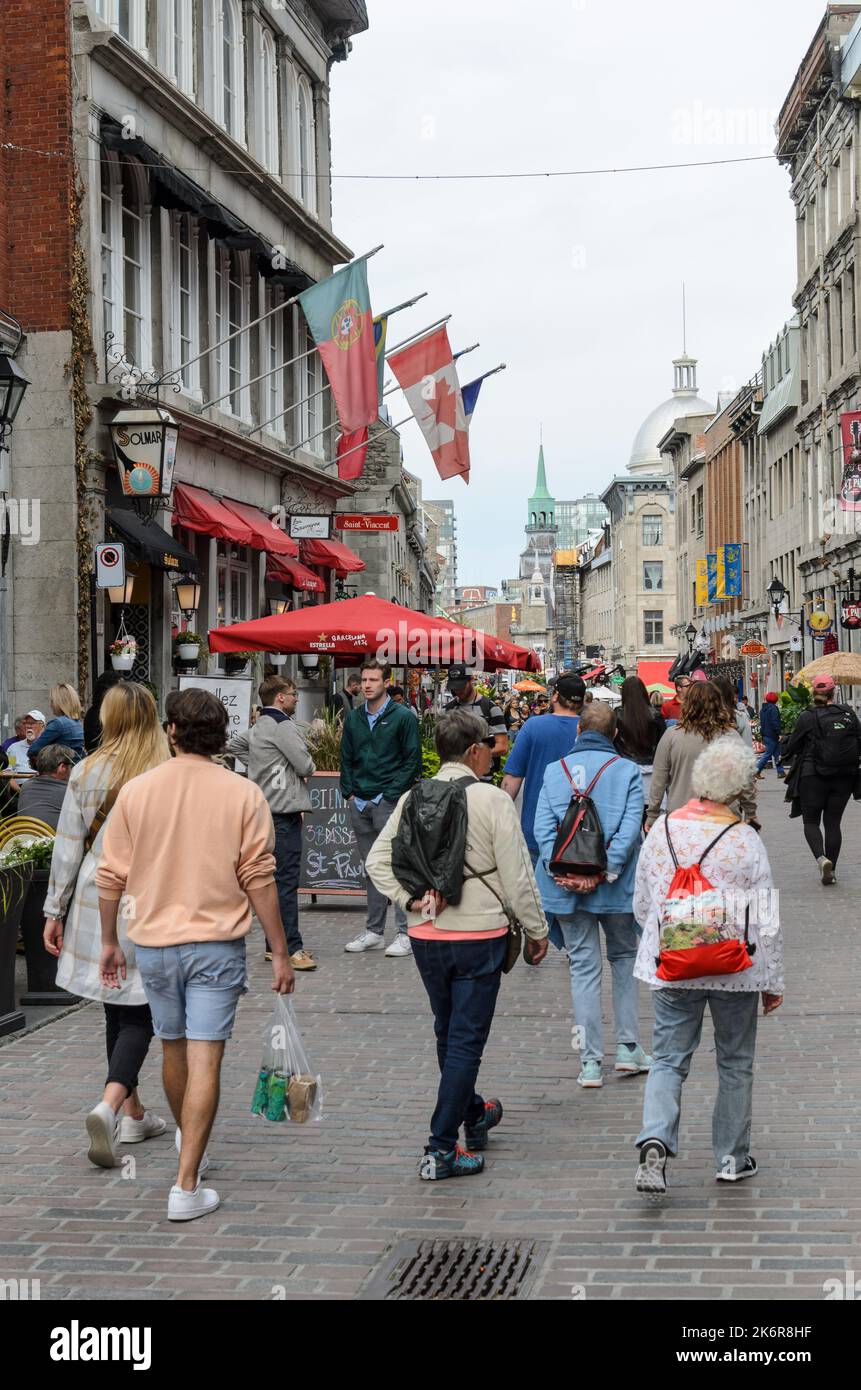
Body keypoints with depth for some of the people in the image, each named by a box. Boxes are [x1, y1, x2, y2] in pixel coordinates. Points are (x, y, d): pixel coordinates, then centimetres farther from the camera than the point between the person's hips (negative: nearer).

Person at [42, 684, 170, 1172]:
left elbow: (68, 848, 1)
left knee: (117, 1010, 16)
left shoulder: (86, 774, -2)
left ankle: (134, 1113, 26)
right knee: (138, 1014, 2)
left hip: (96, 903, 3)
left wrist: (55, 910, 9)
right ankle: (110, 1104, -20)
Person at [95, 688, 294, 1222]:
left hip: (154, 942, 3)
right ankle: (187, 1186, -7)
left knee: (174, 1048, 22)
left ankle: (188, 1142, 44)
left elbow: (111, 876, 1)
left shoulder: (137, 790, -2)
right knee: (205, 1061, -3)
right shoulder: (243, 794, -8)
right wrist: (280, 952, -3)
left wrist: (109, 942, 14)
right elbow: (259, 878, -10)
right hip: (217, 943, -3)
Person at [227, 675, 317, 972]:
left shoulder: (258, 727, 16)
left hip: (267, 810, 10)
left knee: (276, 879, 12)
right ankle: (292, 948, -14)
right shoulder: (282, 725, -13)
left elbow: (233, 746, 32)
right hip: (284, 812, -10)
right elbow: (305, 766, -16)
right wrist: (307, 769, 8)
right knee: (287, 880, -12)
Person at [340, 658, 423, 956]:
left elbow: (412, 760, -6)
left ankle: (405, 932, -4)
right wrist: (349, 792, 6)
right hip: (360, 804, 6)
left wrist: (391, 793, -11)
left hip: (389, 801, -6)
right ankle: (374, 931, 17)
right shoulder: (354, 718, 12)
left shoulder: (402, 717, -4)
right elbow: (346, 758, 18)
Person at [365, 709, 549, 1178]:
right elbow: (517, 875, -10)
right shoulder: (492, 800, -12)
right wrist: (537, 930, 1)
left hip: (426, 934, 5)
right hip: (479, 934, -5)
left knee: (448, 1032, 22)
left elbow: (378, 860, 0)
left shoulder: (412, 799, 2)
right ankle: (442, 1148, -3)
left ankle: (472, 1113, 42)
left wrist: (410, 898, -4)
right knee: (465, 1039, 0)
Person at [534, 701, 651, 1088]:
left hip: (566, 887, 1)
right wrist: (604, 873, -15)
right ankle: (628, 1048, 17)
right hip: (616, 887, -1)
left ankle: (591, 1062, 5)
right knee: (624, 958, 18)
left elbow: (542, 827, -6)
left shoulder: (554, 770, 4)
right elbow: (629, 828, -13)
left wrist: (560, 872, -11)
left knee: (583, 967, 7)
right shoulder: (627, 771, -2)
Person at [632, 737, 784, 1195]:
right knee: (735, 1063, 13)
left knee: (669, 1059, 7)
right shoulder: (745, 840, -13)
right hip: (736, 969, -2)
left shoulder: (661, 830, -2)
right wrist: (773, 981, 1)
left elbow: (641, 905, 8)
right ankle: (732, 1159, 21)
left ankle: (655, 1140, -16)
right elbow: (766, 920, -9)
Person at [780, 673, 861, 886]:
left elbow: (791, 747, -2)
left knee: (811, 821, 7)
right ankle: (831, 871, 9)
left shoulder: (808, 717, -10)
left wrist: (783, 747, 21)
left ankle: (821, 858, -19)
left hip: (813, 777, -3)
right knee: (833, 822, 10)